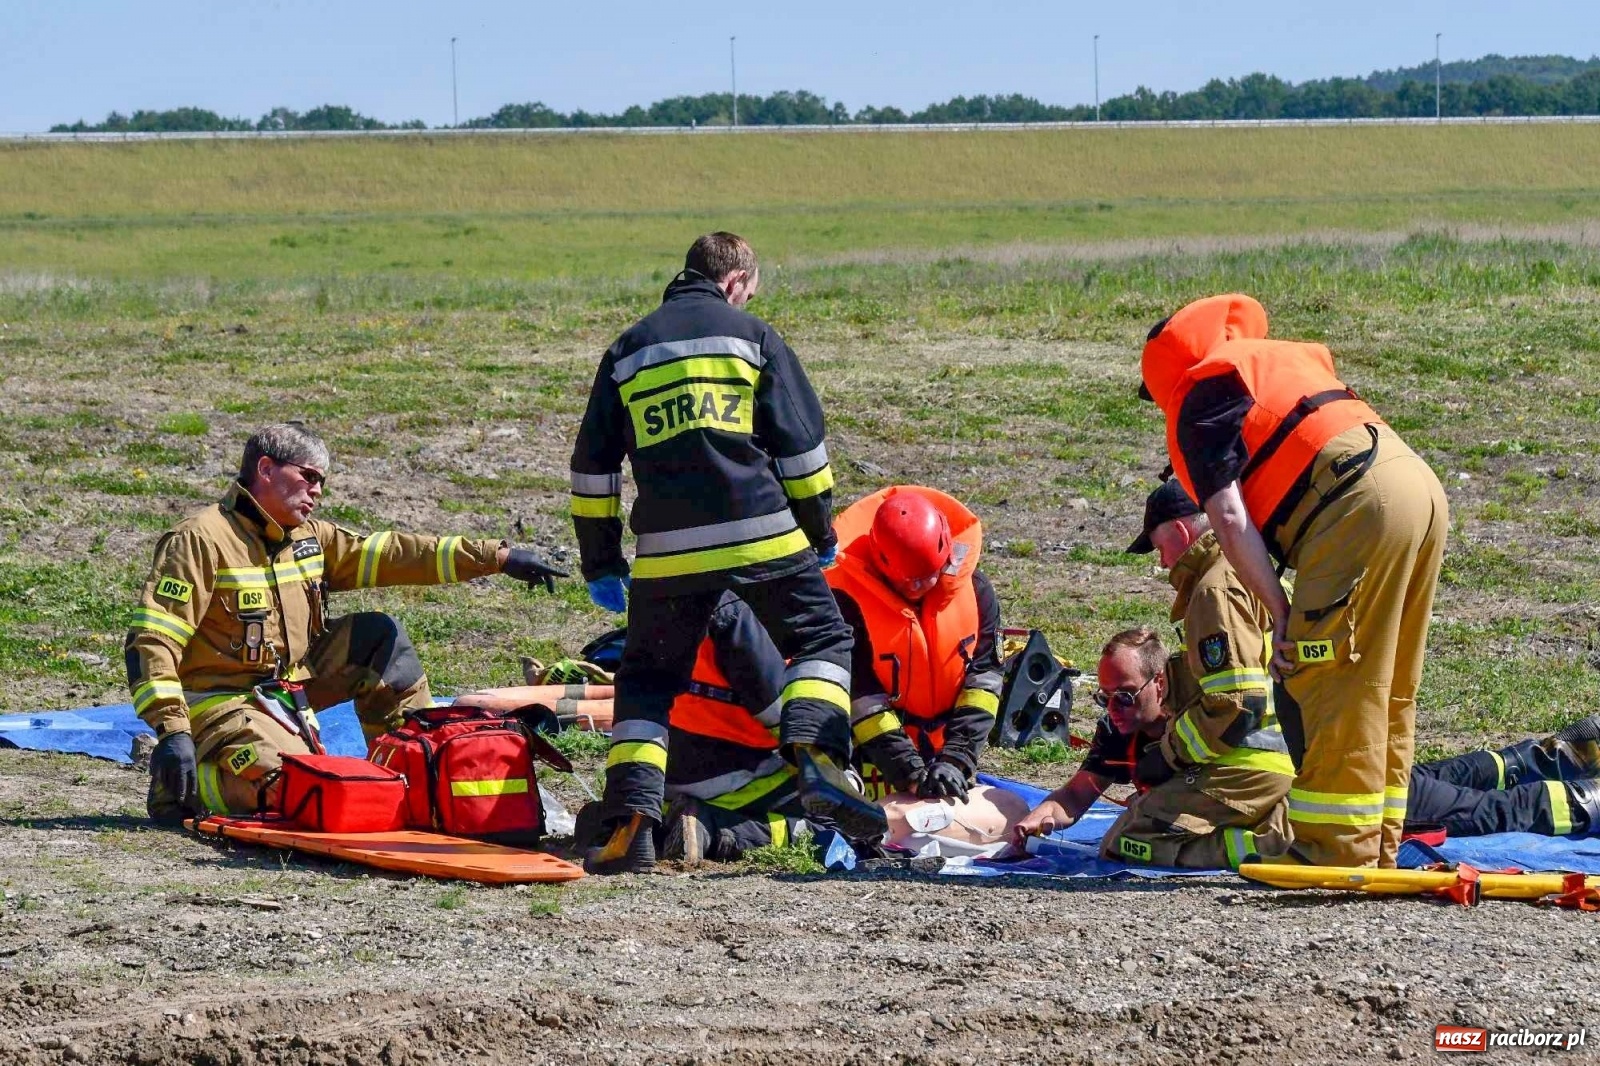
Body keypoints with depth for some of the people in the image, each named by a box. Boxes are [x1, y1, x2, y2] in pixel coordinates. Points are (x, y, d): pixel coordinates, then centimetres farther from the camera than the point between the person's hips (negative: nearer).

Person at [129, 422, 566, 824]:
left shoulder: (308, 538, 8)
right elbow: (152, 641, -22)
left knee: (378, 635, 6)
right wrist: (171, 730, -33)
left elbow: (389, 554, 10)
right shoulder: (200, 540, -18)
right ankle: (182, 785, -7)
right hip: (222, 702, -9)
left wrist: (497, 557, 5)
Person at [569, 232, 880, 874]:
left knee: (647, 680, 13)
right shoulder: (751, 335, 9)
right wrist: (820, 532, 16)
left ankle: (630, 822, -3)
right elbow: (801, 443, 6)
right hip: (764, 534, -2)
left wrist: (601, 562, 22)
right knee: (823, 642, 13)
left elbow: (593, 465, 16)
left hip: (668, 551, 2)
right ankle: (817, 758, -14)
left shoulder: (628, 351, 16)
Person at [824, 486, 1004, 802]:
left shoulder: (974, 591, -9)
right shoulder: (847, 601, -21)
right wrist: (913, 774, -27)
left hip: (946, 744, 3)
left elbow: (983, 678, -9)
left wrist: (956, 760, -20)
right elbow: (860, 699, -21)